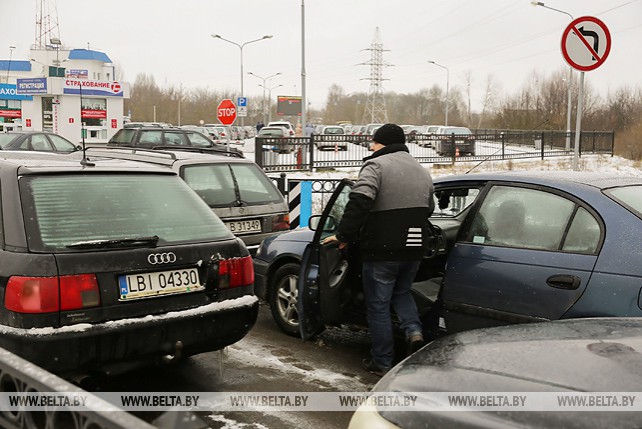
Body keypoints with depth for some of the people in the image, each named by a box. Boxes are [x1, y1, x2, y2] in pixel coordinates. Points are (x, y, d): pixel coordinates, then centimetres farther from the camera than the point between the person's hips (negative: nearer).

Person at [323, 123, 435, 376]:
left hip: (382, 251, -7)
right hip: (414, 249, 7)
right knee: (401, 292, 28)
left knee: (378, 305, 7)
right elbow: (429, 210, 21)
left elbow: (359, 202, -25)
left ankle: (382, 362, 15)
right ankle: (414, 331, 5)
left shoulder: (376, 165, -11)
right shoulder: (422, 171, 13)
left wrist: (343, 236, -18)